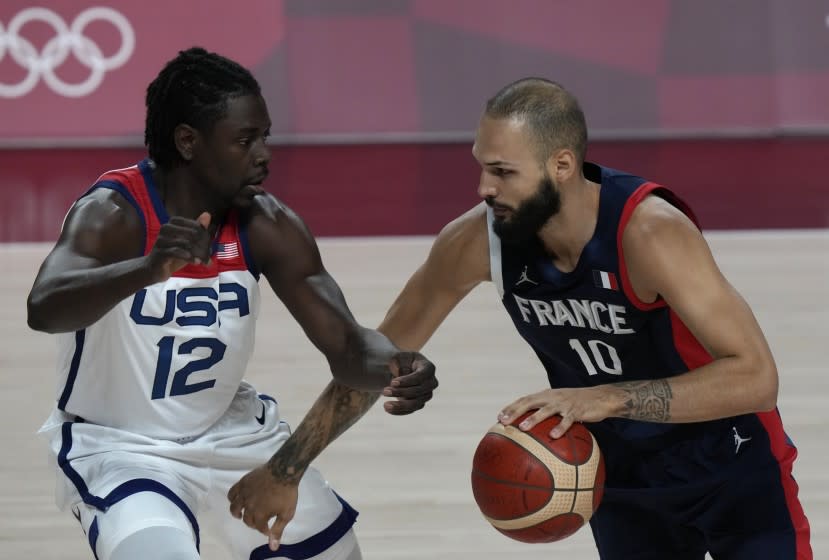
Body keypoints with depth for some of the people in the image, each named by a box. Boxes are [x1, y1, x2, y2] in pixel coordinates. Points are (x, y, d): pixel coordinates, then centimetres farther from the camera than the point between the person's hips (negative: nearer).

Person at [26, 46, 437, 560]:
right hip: (119, 447, -6)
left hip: (230, 432, 6)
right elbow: (43, 309, -45)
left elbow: (346, 343, -12)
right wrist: (150, 269, -64)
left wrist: (392, 367, -37)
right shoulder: (113, 213, -26)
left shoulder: (268, 225, -12)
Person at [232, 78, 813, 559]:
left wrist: (609, 398, -43)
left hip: (734, 469, -4)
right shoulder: (476, 241, -18)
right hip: (622, 478, 4)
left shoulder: (649, 233, -32)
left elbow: (755, 377, -36)